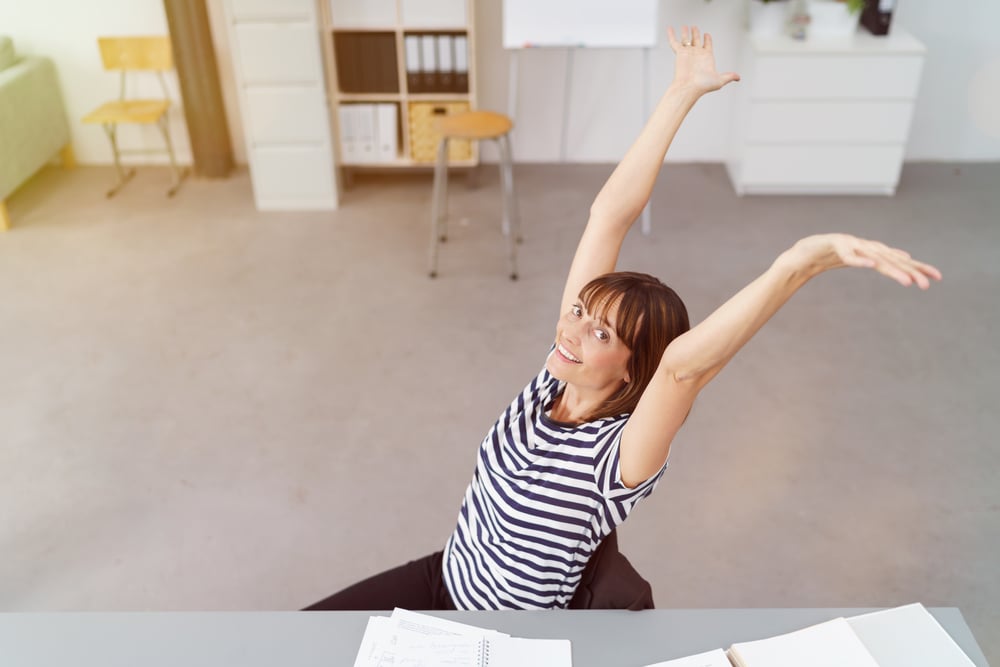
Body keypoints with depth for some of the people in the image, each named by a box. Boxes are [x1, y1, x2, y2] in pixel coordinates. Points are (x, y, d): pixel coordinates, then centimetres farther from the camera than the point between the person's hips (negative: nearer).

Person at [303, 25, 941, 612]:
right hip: (441, 579, 6)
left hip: (501, 640, -5)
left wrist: (803, 260, -62)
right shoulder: (557, 375, -15)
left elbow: (686, 359, -53)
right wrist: (682, 92, -20)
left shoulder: (625, 454, -30)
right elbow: (609, 215, -19)